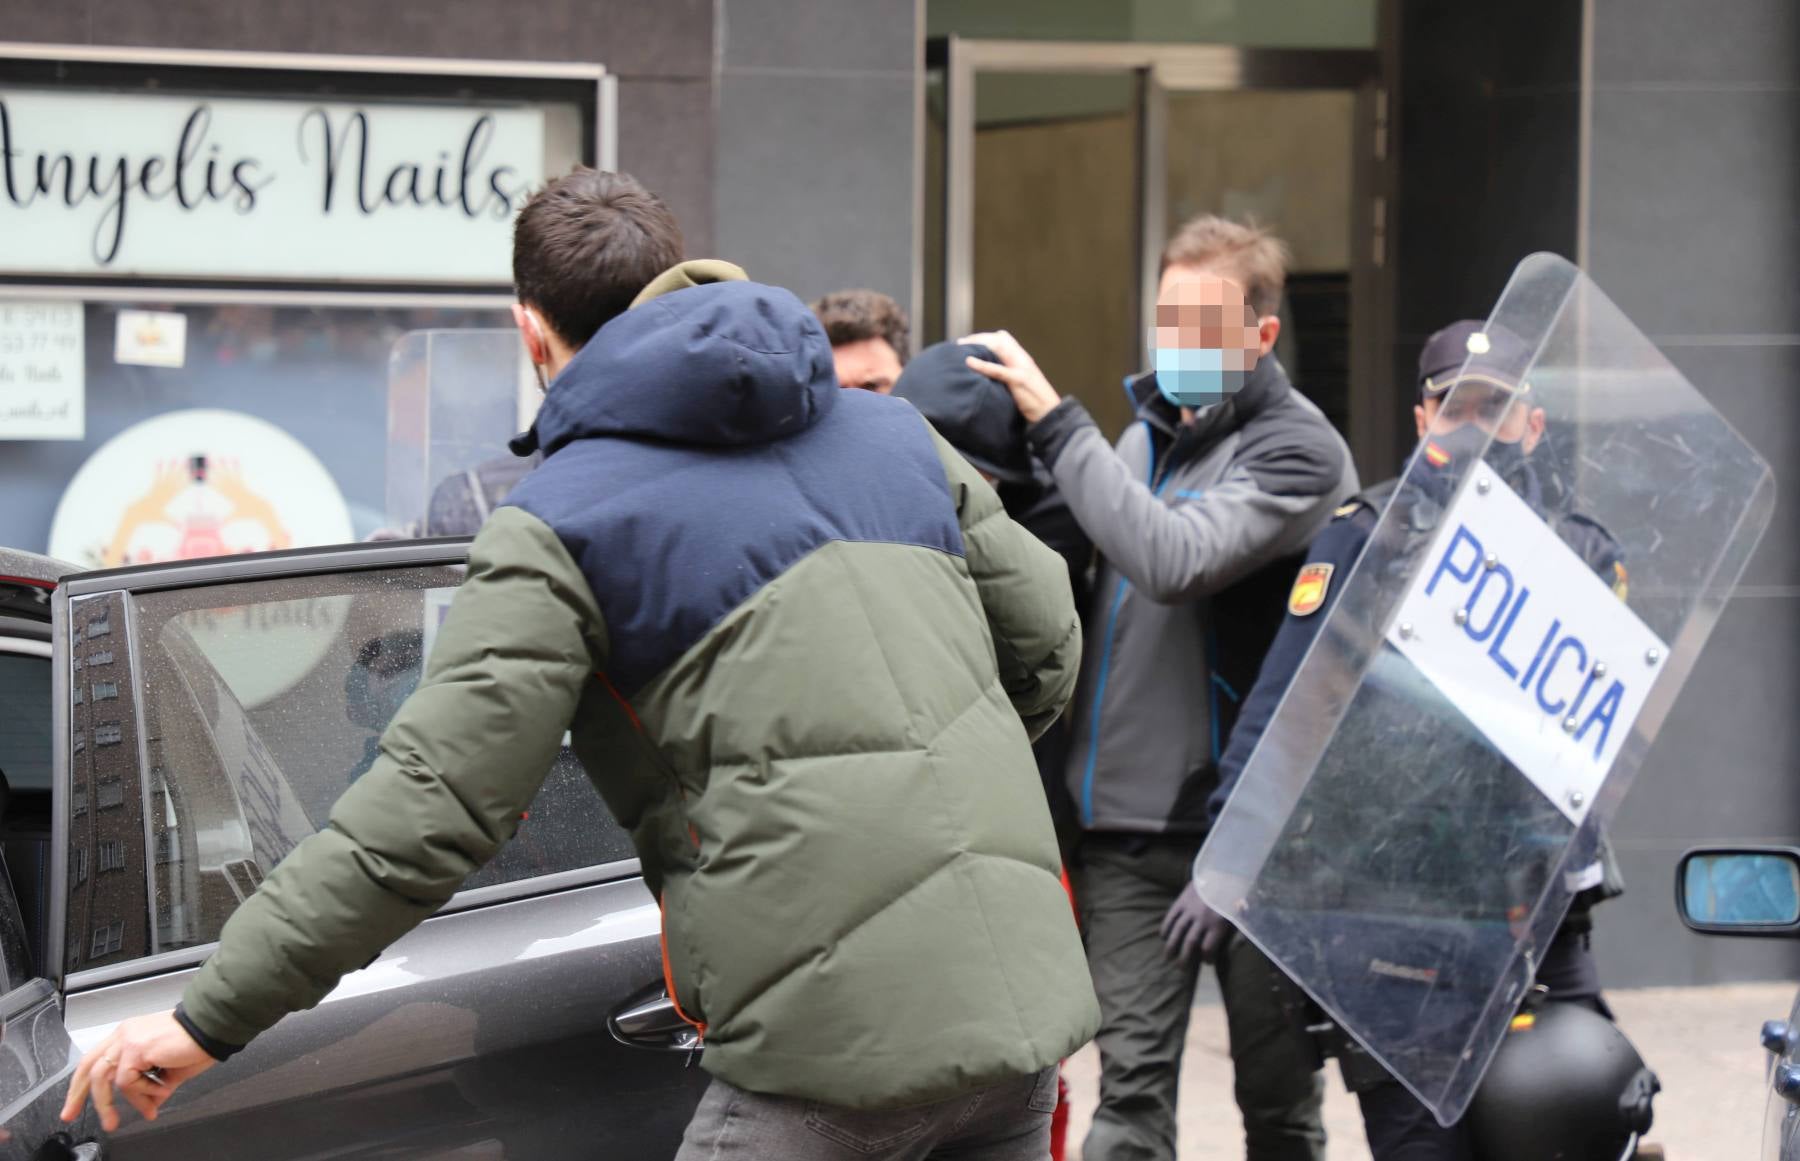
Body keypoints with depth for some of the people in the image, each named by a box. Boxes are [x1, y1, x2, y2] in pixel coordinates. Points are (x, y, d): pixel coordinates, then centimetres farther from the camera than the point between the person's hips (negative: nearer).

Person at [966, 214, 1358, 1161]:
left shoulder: (1297, 450, -7)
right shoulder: (1148, 430, 15)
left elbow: (1173, 560, -23)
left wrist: (1057, 425, -19)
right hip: (1130, 813, 5)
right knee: (1132, 1081, -2)